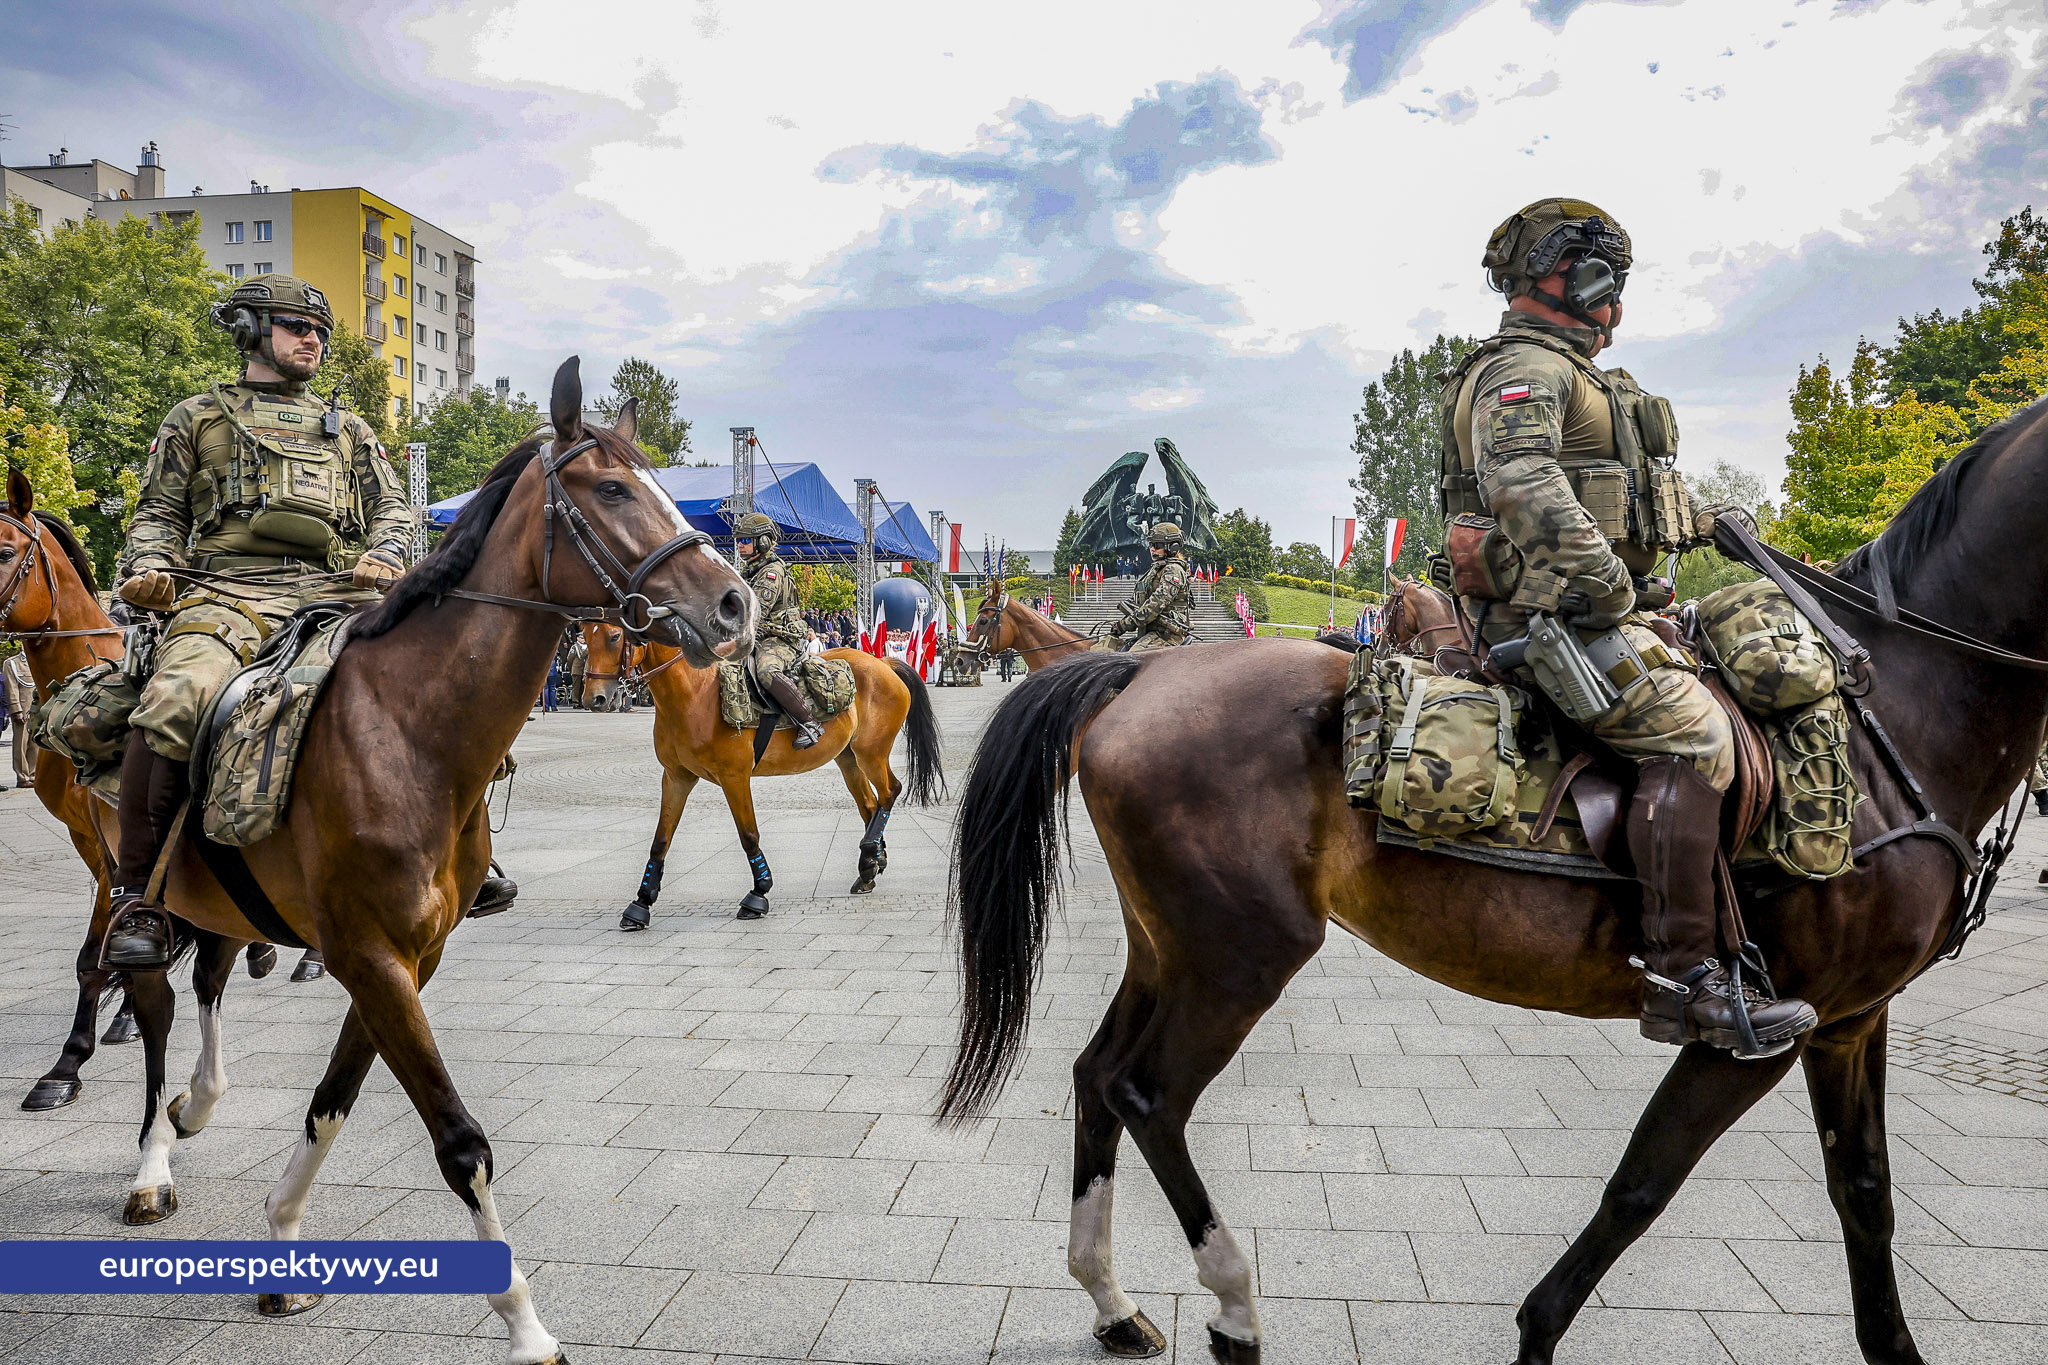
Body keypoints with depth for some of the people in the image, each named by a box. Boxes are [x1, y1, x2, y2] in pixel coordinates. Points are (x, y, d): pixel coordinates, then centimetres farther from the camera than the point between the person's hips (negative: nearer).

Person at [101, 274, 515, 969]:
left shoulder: (348, 430, 29)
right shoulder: (198, 417, 22)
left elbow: (391, 506, 20)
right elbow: (159, 513, 18)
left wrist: (385, 555, -3)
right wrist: (147, 571, -3)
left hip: (336, 590, 3)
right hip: (229, 591, -3)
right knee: (173, 701, -34)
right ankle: (138, 895, -20)